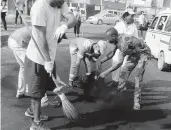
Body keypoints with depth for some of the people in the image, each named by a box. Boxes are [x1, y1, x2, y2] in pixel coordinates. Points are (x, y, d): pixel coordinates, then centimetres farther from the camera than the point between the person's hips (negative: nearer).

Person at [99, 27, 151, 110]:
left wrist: (106, 73, -43)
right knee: (124, 71, 8)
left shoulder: (123, 42, -37)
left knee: (138, 77, -15)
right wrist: (100, 62, 2)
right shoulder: (117, 41, -9)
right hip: (134, 54, 9)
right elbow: (111, 54, 8)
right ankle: (119, 90, 27)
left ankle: (136, 101, -8)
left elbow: (119, 62, -44)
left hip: (143, 53, -9)